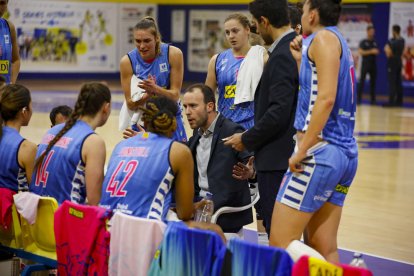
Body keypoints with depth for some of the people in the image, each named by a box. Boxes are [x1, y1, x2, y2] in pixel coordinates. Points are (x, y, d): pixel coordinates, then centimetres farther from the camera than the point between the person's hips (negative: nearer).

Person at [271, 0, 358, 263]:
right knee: (325, 249, 8)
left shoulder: (323, 37, -6)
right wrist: (302, 61, 21)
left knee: (280, 244, -9)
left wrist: (303, 149, -20)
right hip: (346, 152, 10)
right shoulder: (340, 44, 21)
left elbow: (326, 98, -18)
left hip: (321, 150, -10)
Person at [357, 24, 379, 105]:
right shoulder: (363, 42, 0)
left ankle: (373, 99, 8)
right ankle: (359, 98, -5)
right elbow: (360, 52, -9)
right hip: (365, 64, -5)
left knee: (373, 81, 4)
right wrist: (371, 51, -16)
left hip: (373, 64, 5)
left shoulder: (375, 42, 14)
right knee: (362, 81, -7)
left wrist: (376, 52, -3)